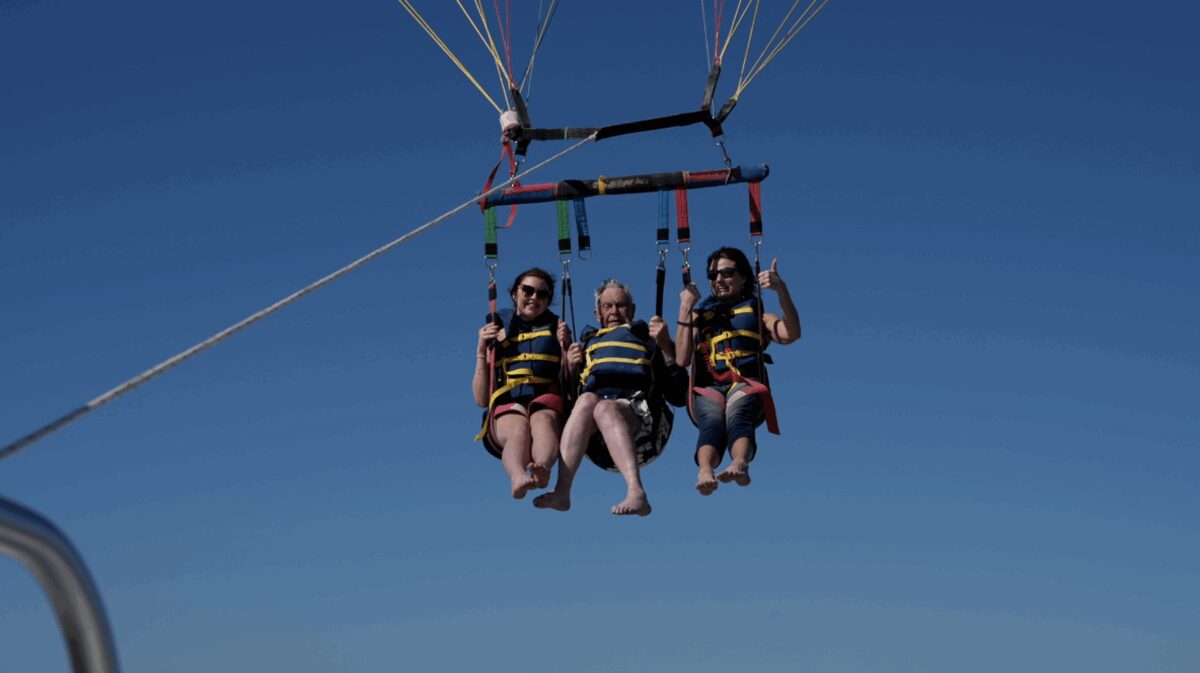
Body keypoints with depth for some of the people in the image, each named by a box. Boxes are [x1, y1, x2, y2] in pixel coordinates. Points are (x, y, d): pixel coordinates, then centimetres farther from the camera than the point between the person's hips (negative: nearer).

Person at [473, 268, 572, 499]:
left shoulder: (556, 330, 25)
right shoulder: (498, 335, 24)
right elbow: (481, 400, 17)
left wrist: (565, 346, 2)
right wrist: (482, 351, 7)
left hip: (547, 404, 0)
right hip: (506, 409, 0)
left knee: (542, 421, -38)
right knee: (519, 428, -38)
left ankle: (541, 468, -69)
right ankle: (518, 477, -69)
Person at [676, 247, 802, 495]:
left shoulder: (757, 314, 25)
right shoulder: (700, 316, 29)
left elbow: (791, 334, 0)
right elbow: (682, 359, 9)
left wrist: (781, 291, -12)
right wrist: (685, 309, 5)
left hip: (746, 385, -1)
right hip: (708, 388, 1)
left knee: (737, 416, -37)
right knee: (713, 423, -35)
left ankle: (740, 464, -67)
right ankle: (705, 472, -65)